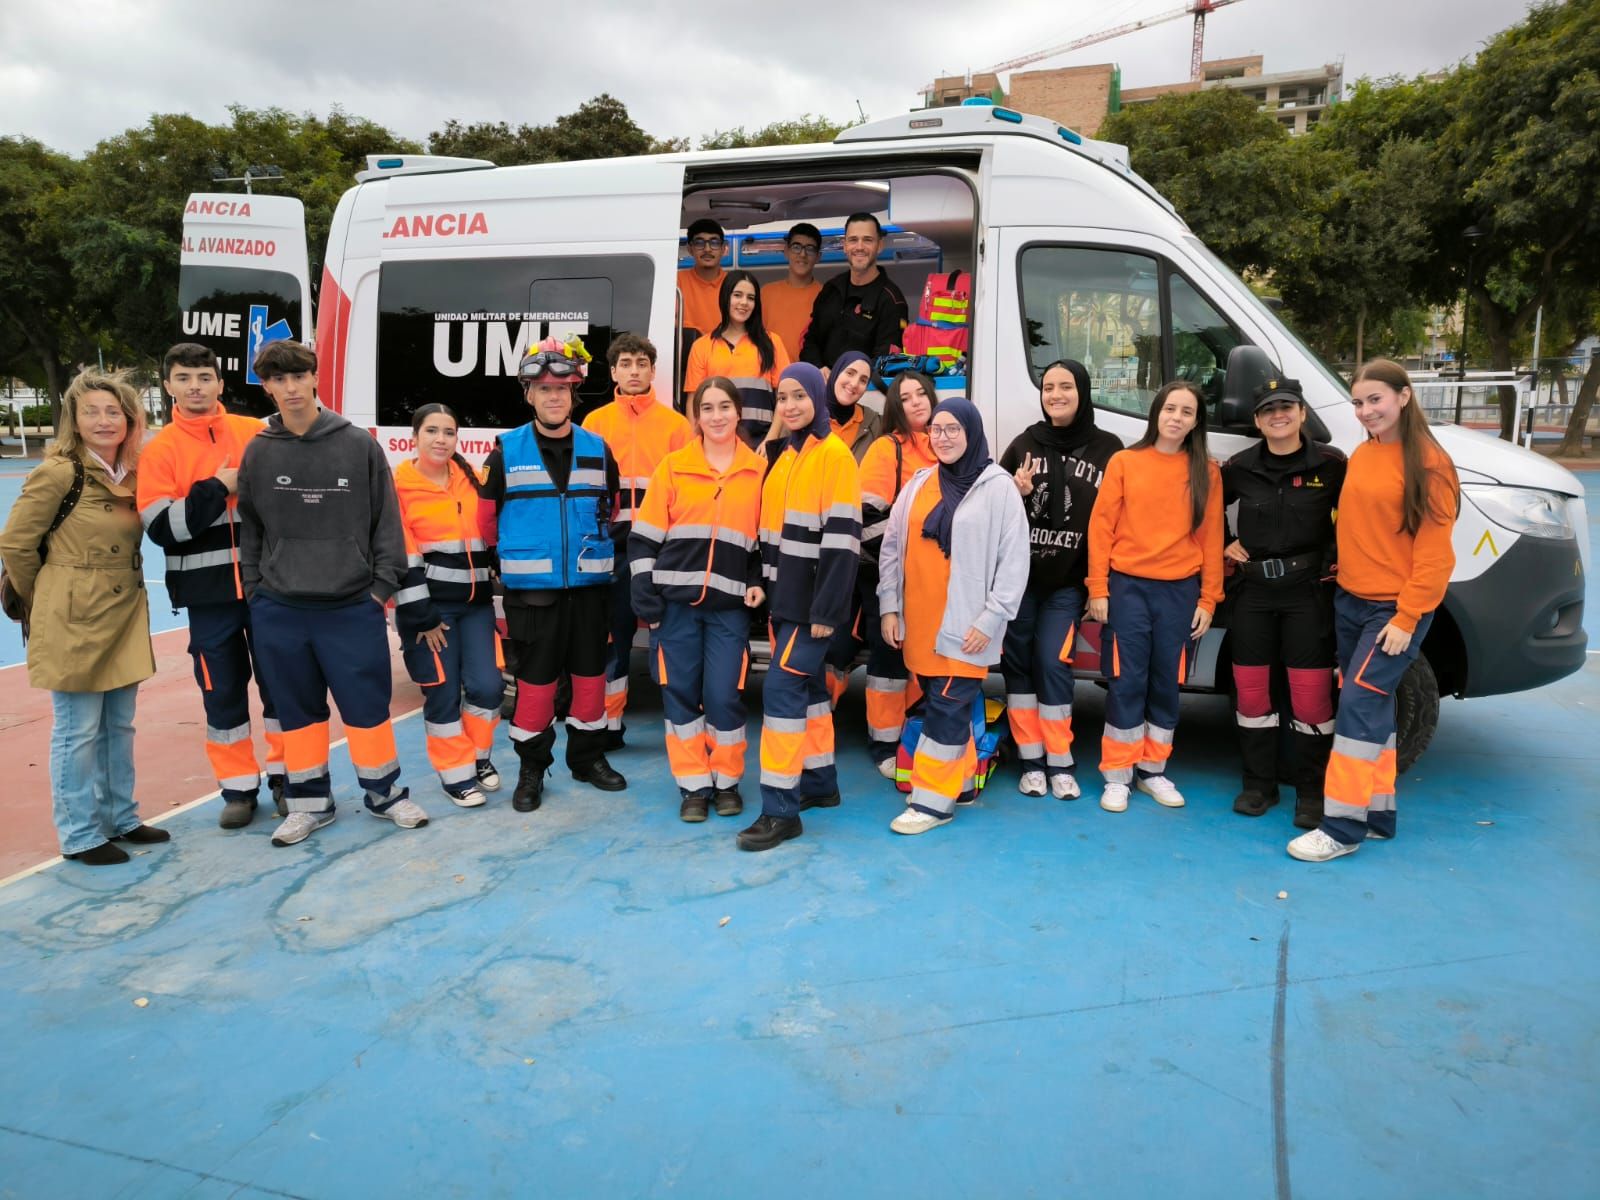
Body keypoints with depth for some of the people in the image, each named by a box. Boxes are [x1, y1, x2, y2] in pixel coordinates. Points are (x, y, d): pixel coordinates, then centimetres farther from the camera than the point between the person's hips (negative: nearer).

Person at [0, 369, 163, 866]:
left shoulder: (134, 474, 7)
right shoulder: (58, 473, -12)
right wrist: (43, 600, 4)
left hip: (125, 616, 6)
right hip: (73, 621, -6)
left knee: (119, 726, 15)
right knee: (79, 731, 2)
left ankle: (120, 818, 28)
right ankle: (80, 835, 15)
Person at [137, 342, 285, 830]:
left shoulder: (257, 434, 3)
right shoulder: (160, 449, 0)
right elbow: (161, 527, -11)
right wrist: (218, 488, -15)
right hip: (208, 593, -1)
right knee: (223, 690, 8)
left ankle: (285, 778, 23)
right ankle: (238, 788, 21)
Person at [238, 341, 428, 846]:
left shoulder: (359, 444, -2)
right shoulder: (258, 452, 4)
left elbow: (386, 521, 0)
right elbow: (248, 528, 10)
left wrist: (382, 586, -4)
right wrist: (255, 588, 5)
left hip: (353, 606, -2)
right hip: (278, 611, 2)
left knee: (367, 704, 4)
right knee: (298, 710, 12)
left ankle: (386, 793, 22)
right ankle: (309, 802, 26)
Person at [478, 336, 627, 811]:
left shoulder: (597, 450, 6)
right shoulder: (506, 452, -2)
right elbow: (487, 519, 4)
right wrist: (516, 557, 10)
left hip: (589, 586, 3)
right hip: (531, 590, -2)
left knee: (591, 675, 10)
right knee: (535, 680, 2)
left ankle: (588, 758, 28)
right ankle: (532, 770, 18)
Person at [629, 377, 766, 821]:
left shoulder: (758, 470, 6)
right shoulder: (673, 467, 2)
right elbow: (644, 537, 2)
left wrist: (759, 582, -2)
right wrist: (645, 598, -4)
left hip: (730, 605, 0)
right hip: (675, 601, 0)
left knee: (724, 696, -1)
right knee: (681, 693, 5)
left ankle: (727, 782, 20)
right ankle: (695, 785, 19)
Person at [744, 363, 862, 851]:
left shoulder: (834, 455, -11)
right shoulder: (785, 455, 14)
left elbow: (842, 537, -18)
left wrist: (827, 608, -21)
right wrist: (765, 585, 12)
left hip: (812, 599, -8)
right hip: (785, 595, 8)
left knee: (782, 688, -11)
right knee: (805, 686, 15)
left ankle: (781, 809, -5)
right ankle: (820, 782, 28)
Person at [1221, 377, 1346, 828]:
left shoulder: (1331, 464, -5)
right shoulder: (1239, 467, 1)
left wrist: (1335, 559, -5)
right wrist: (1225, 546, 5)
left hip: (1308, 591, -2)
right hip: (1252, 591, 3)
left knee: (1311, 696, -1)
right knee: (1251, 691, 8)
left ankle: (1311, 792, 14)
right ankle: (1258, 784, 22)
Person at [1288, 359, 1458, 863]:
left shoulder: (1427, 463, -11)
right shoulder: (1359, 457, 9)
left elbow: (1434, 551, -14)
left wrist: (1407, 617, -17)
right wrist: (1341, 573, 6)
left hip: (1395, 609, -7)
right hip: (1349, 600, 7)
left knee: (1358, 706, -9)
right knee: (1372, 707, 12)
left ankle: (1342, 826, -2)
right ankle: (1378, 814, 22)